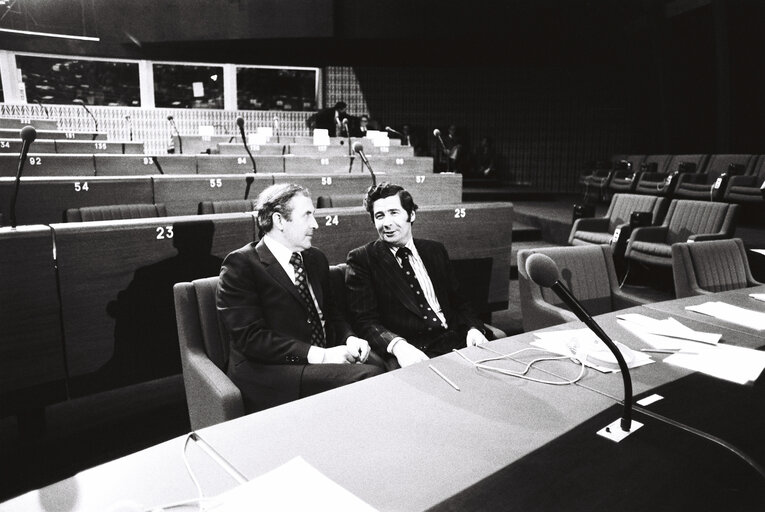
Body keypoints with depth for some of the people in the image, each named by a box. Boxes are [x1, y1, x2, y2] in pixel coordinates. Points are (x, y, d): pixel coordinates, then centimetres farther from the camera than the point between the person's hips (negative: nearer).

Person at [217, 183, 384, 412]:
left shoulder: (316, 259, 17)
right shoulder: (240, 264, -6)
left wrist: (350, 339, -2)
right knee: (368, 376, -28)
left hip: (324, 360, 7)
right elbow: (249, 337, -14)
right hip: (268, 372, -7)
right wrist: (319, 355, -19)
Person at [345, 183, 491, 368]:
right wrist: (397, 345, -26)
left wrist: (473, 328, -3)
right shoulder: (362, 259, 1)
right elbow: (365, 320, -7)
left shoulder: (435, 251, 16)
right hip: (412, 354, -5)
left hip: (456, 341, 5)